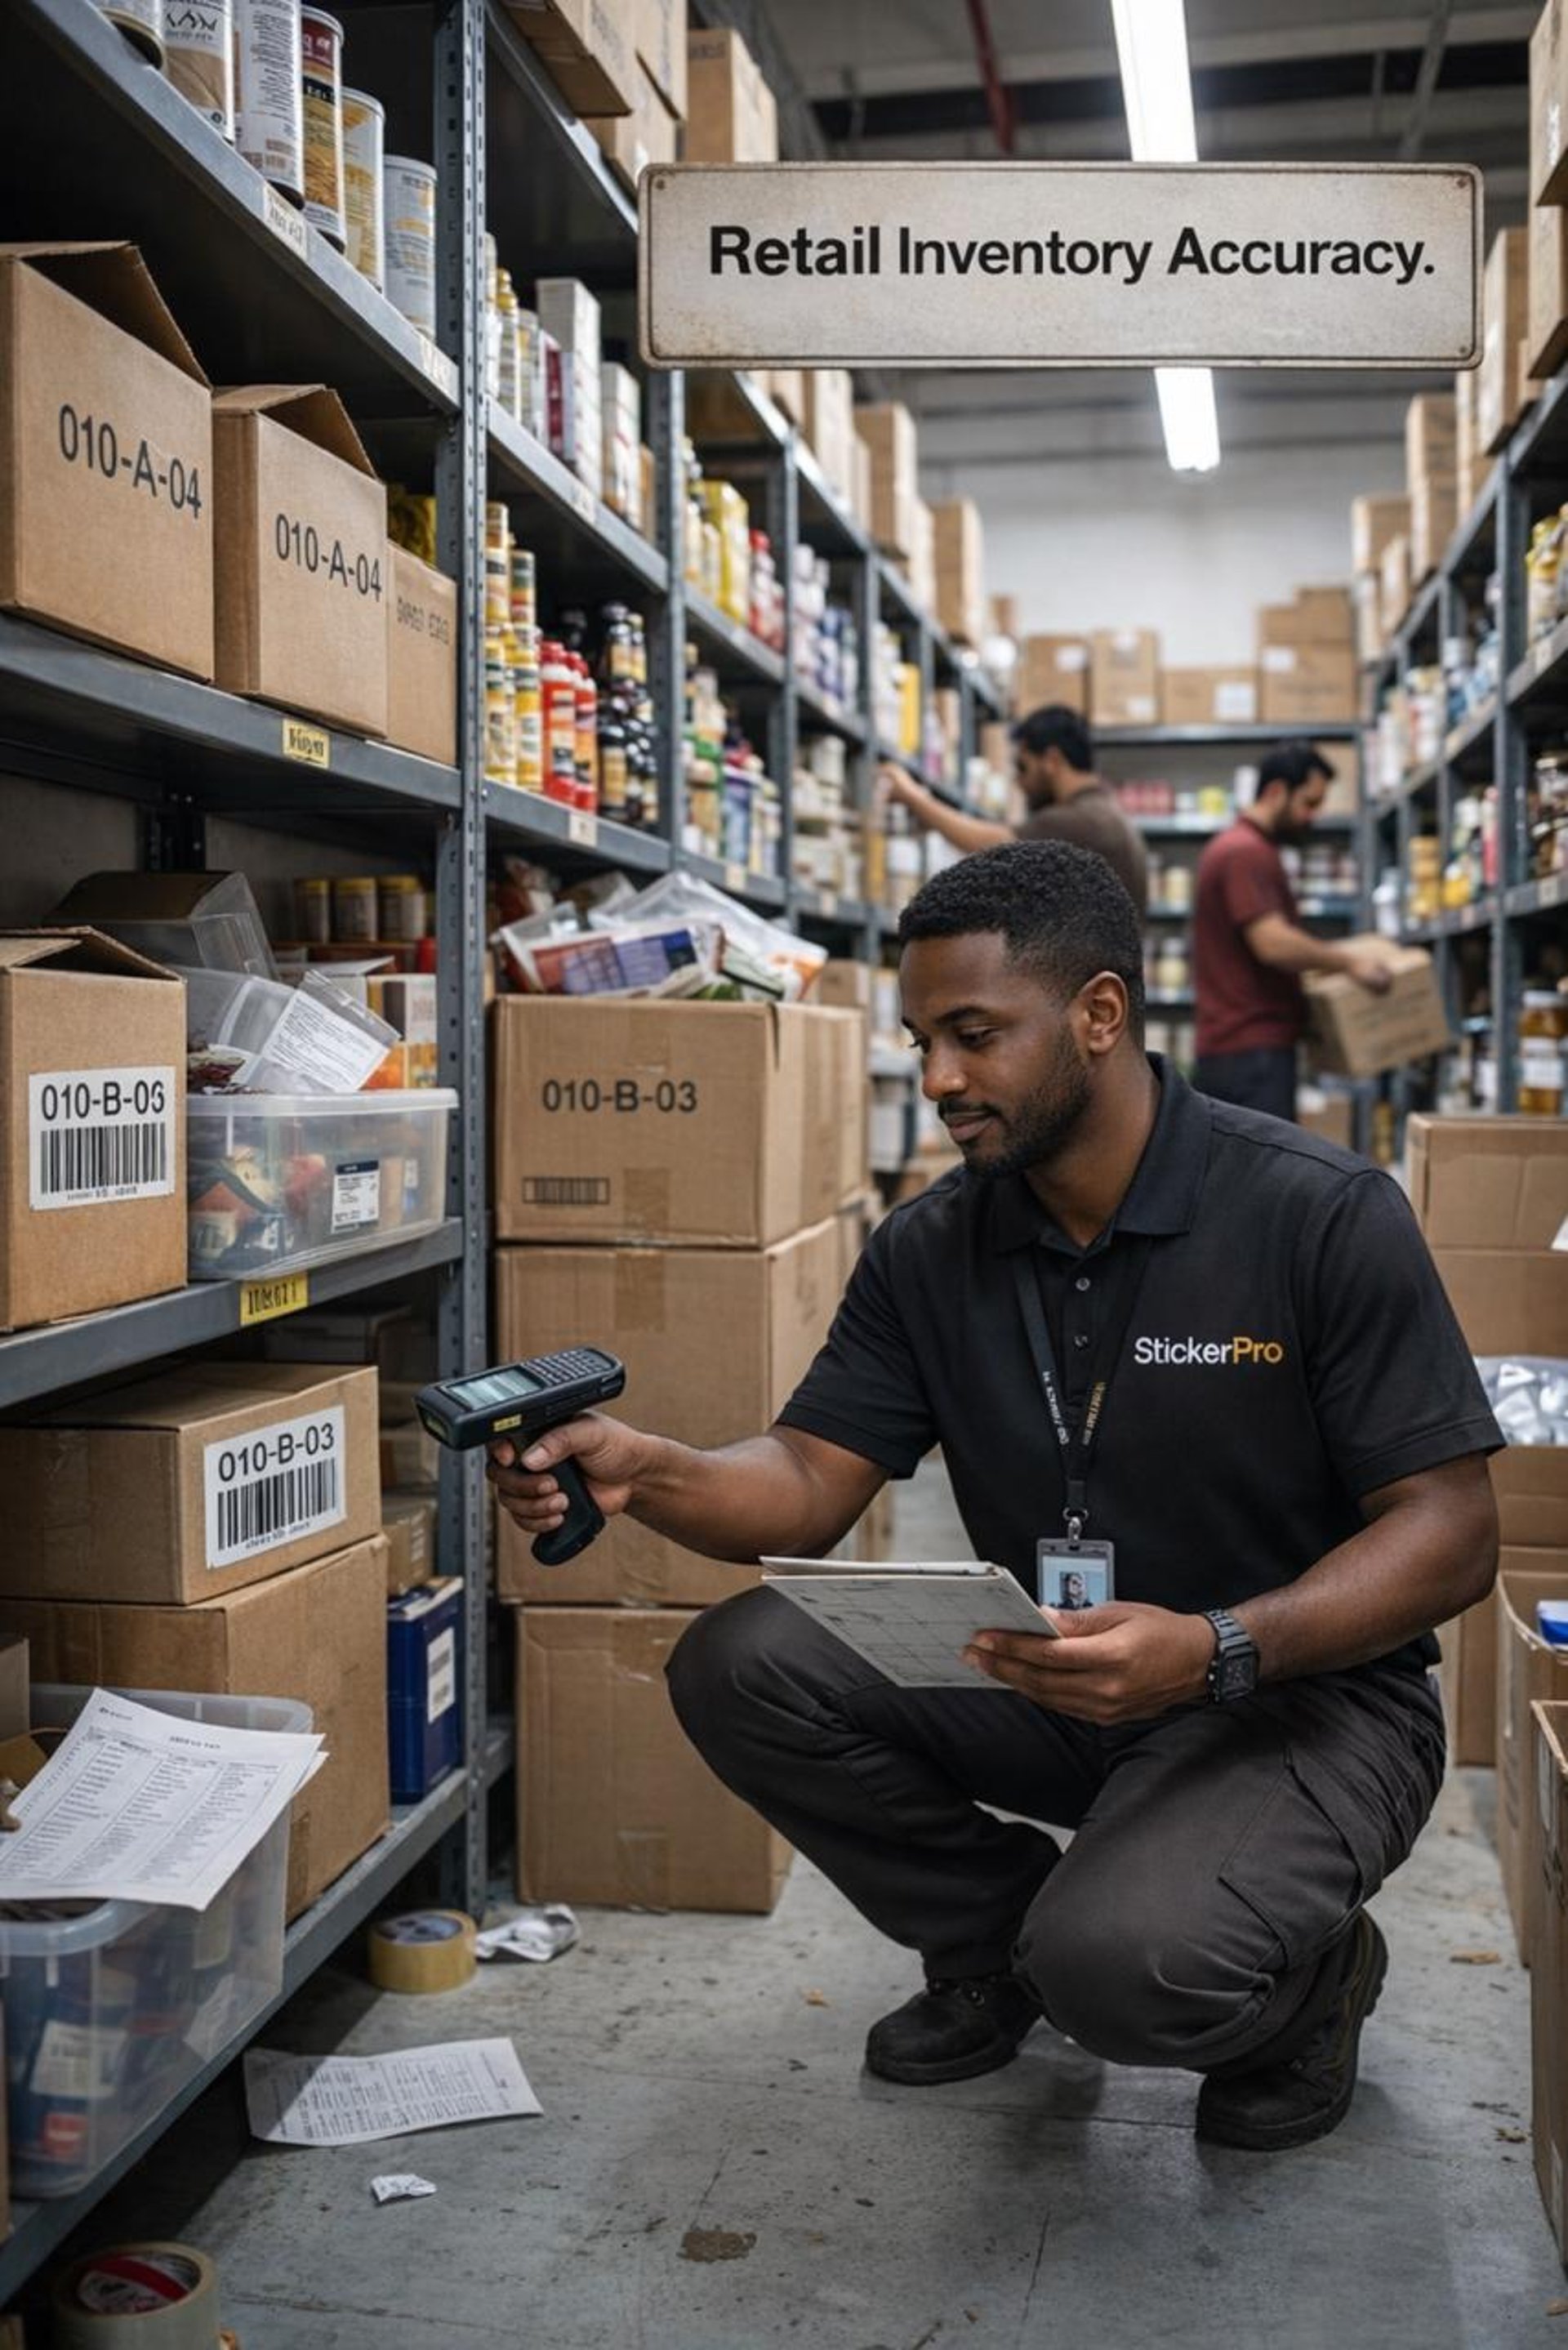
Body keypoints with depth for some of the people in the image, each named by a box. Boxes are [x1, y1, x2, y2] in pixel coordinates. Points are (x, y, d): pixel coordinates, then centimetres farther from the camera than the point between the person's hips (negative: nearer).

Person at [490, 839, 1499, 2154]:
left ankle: (1307, 1979, 6)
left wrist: (1218, 1651, -34)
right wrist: (644, 1475, -27)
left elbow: (1451, 1530, -17)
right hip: (1049, 1684, 5)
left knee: (1120, 1964, -33)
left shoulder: (1323, 1217, -16)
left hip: (1307, 1695, -5)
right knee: (742, 1664, -15)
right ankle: (1000, 1941, 9)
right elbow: (809, 1484, -5)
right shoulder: (931, 1250, -1)